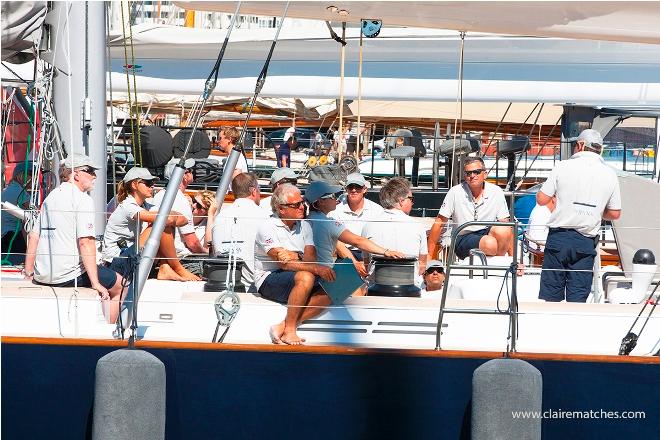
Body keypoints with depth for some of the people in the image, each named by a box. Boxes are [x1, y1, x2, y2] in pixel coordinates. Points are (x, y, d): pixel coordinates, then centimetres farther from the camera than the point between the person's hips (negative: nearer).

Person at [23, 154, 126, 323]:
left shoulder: (51, 197, 15)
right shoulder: (83, 199, -10)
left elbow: (33, 235, 17)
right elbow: (86, 242, -19)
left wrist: (28, 271, 25)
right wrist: (96, 283, -20)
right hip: (69, 275, -9)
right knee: (120, 287, 10)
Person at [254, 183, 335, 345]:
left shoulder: (304, 226, 11)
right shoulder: (268, 227, -11)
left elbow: (310, 258, -1)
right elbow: (284, 263, -22)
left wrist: (295, 256, -25)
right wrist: (317, 268, -34)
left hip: (296, 279, 7)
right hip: (269, 280, -7)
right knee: (305, 277, -35)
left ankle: (282, 327, -22)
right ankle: (289, 330, -25)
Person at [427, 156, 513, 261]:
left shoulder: (496, 192, 2)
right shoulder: (455, 192, -3)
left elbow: (506, 225, 2)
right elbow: (439, 223, 1)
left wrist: (513, 259, -6)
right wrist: (429, 255, -2)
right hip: (463, 238, -2)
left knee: (502, 231, -32)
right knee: (490, 244, -34)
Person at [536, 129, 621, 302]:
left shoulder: (563, 166, -3)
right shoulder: (610, 174, 3)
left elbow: (541, 199, -2)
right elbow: (615, 214, 7)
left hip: (559, 237, -1)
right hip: (586, 241, 1)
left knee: (550, 295, 4)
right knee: (578, 298, 5)